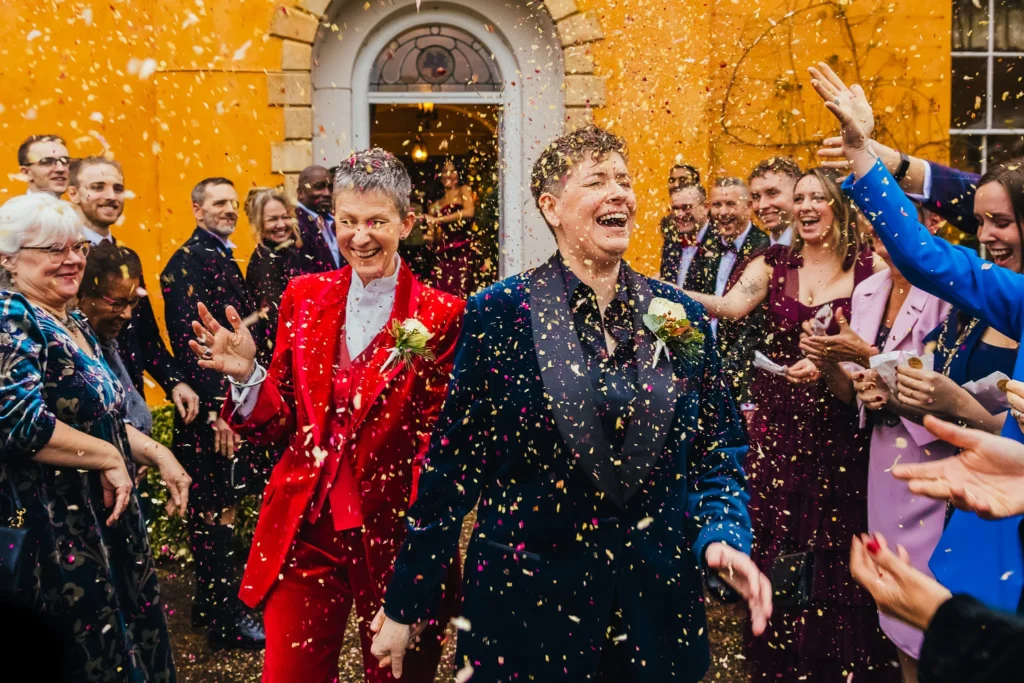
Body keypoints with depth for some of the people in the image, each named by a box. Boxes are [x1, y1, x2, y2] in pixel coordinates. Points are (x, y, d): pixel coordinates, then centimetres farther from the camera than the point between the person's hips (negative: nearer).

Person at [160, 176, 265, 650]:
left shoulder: (225, 260, 16)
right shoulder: (188, 261, -13)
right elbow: (188, 341, -21)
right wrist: (214, 410, -24)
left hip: (233, 404, 9)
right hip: (209, 407, -9)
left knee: (217, 507, 16)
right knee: (218, 509, -2)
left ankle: (211, 604, 27)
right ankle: (226, 621, 6)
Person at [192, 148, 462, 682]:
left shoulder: (439, 315, -7)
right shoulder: (305, 297, 5)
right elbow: (280, 422, 7)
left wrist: (422, 366, -26)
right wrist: (246, 375, -11)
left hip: (395, 531, -2)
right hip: (306, 528, 3)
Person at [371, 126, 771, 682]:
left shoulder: (680, 316, 2)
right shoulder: (499, 313, -7)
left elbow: (716, 450, 8)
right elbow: (451, 464, -6)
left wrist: (721, 537, -11)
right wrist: (404, 605, -4)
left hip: (657, 598, 3)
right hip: (526, 595, -3)